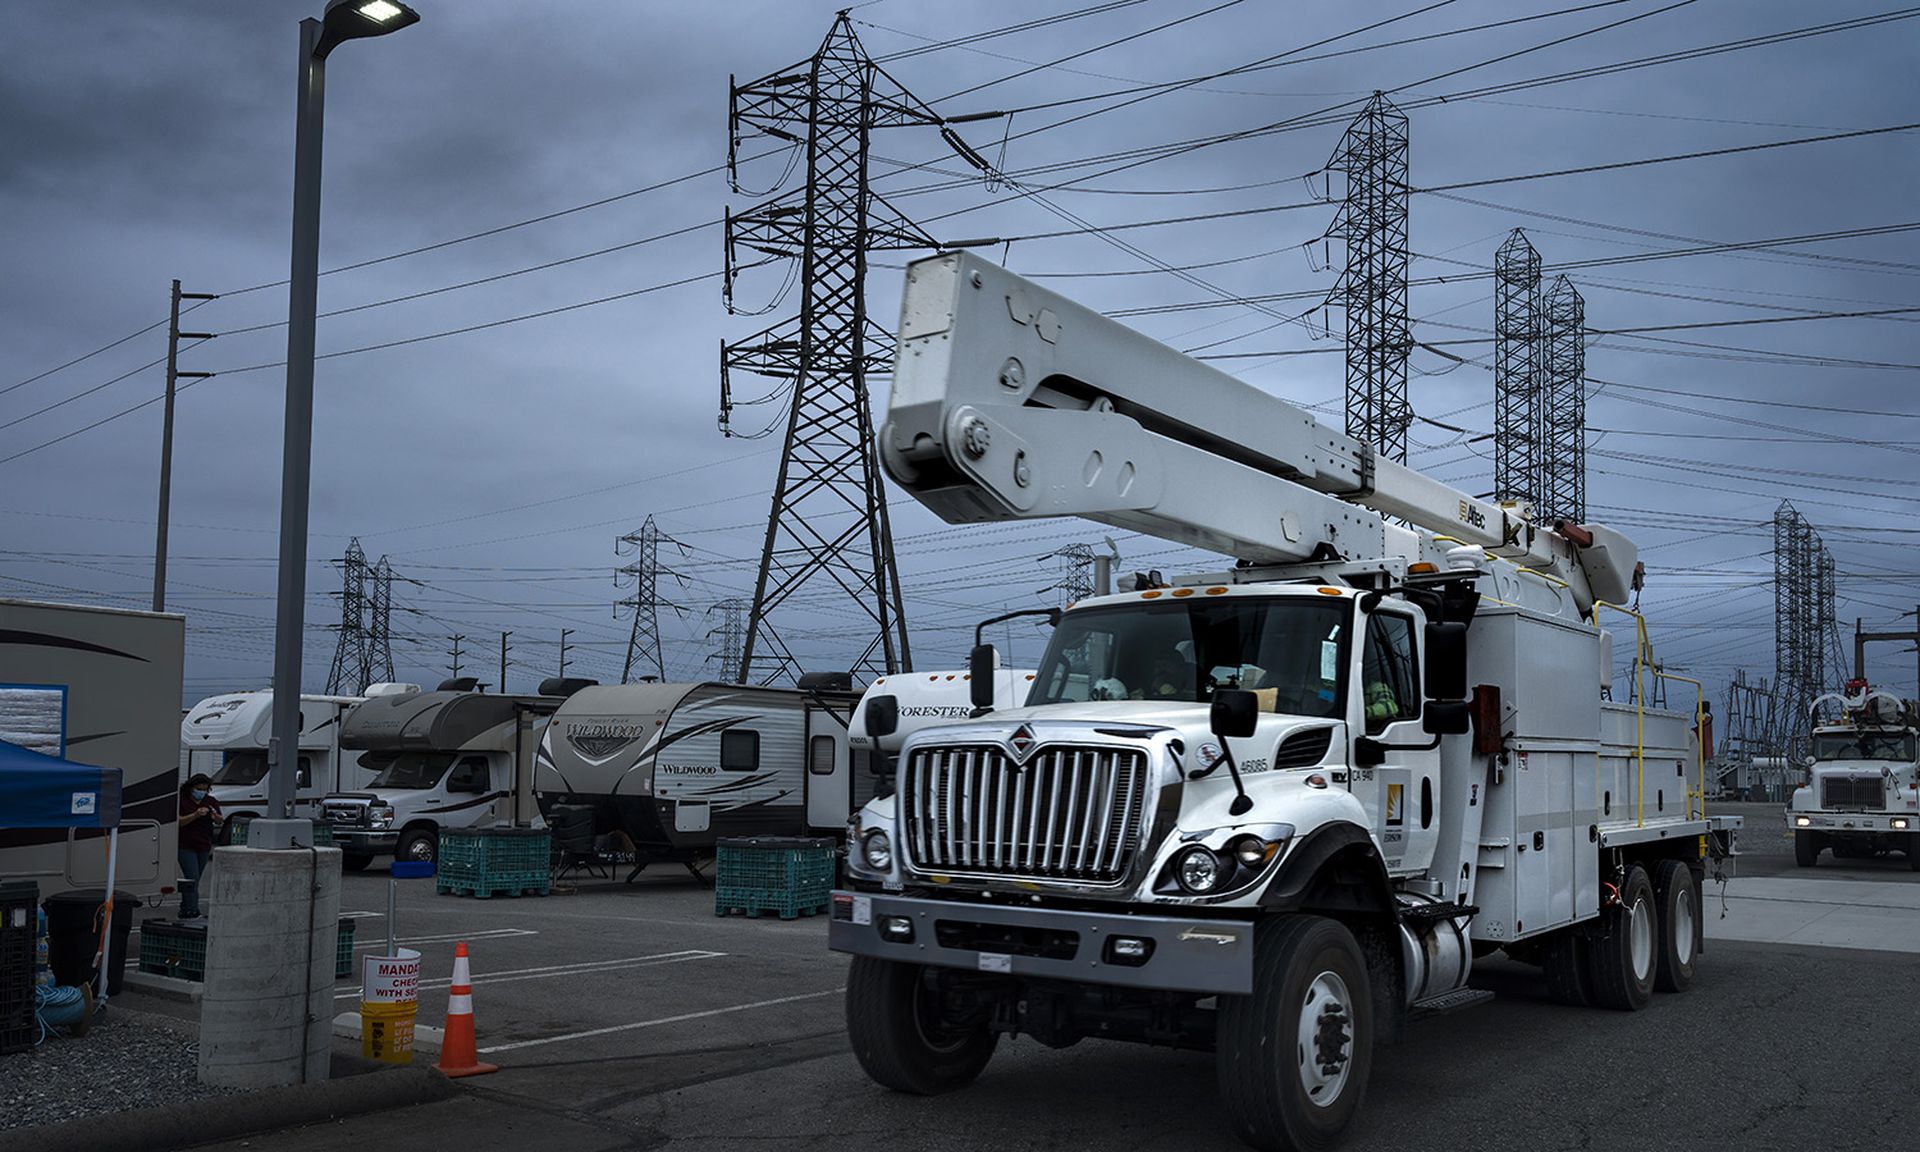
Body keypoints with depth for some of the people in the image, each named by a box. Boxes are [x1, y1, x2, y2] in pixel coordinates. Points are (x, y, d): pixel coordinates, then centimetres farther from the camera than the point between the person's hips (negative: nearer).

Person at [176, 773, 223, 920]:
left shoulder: (211, 802, 10)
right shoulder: (182, 801, -4)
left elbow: (220, 822, 11)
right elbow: (178, 821, -12)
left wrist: (216, 816, -11)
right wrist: (195, 815, -24)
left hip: (204, 847, 5)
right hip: (186, 846, -5)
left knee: (195, 880, 9)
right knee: (192, 878, -13)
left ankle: (184, 910, 17)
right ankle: (192, 911, -15)